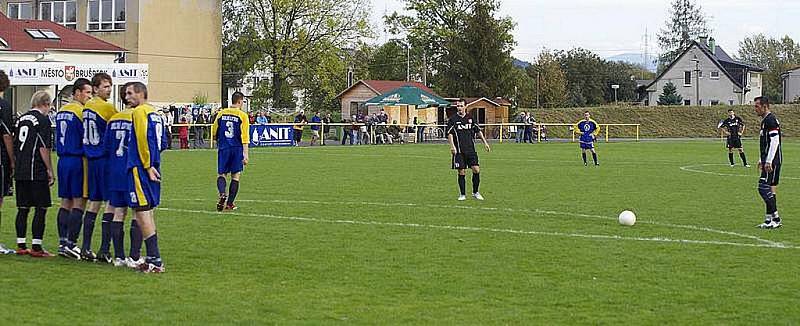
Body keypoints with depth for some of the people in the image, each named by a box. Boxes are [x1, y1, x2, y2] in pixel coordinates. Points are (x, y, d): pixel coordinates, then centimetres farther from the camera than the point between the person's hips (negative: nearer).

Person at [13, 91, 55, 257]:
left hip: (20, 172, 7)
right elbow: (44, 148, -13)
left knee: (23, 209, 10)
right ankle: (36, 247, -4)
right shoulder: (43, 120, -8)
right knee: (41, 209, -2)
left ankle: (21, 245, 12)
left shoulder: (21, 119, 13)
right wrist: (50, 170, -8)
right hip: (37, 173, -7)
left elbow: (15, 147, 18)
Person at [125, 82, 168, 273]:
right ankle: (154, 258, 17)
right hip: (153, 168, 9)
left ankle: (155, 260, -10)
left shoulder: (139, 112, -9)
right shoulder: (155, 114, 16)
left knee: (142, 212, -7)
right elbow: (163, 143, 17)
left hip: (141, 168, -9)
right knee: (148, 212, 14)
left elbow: (143, 140, -17)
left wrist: (148, 166, -15)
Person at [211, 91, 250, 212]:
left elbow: (214, 133, 13)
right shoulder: (242, 115, -6)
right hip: (237, 149, -2)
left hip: (223, 148, 2)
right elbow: (245, 136, -11)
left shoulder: (221, 114, 5)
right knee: (236, 176, 8)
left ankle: (222, 194, -22)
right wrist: (246, 154, -12)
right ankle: (230, 203, 8)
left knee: (221, 174, 7)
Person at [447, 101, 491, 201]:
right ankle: (463, 194, 10)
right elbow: (450, 134, -7)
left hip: (471, 150, 3)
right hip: (459, 151, -3)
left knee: (476, 169, -5)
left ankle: (475, 192, 10)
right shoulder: (452, 119, 0)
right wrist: (452, 146, -21)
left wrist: (485, 142, 12)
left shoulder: (470, 118, 10)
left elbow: (478, 131, 18)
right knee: (461, 172, -2)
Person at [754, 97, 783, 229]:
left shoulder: (771, 120, -14)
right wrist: (761, 160, 24)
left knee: (764, 187, -13)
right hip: (767, 159, 11)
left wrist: (768, 161, -23)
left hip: (772, 160, -11)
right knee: (771, 188, 10)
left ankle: (775, 217, -10)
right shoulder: (765, 120, 18)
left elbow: (774, 142, -21)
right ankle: (770, 219, 12)